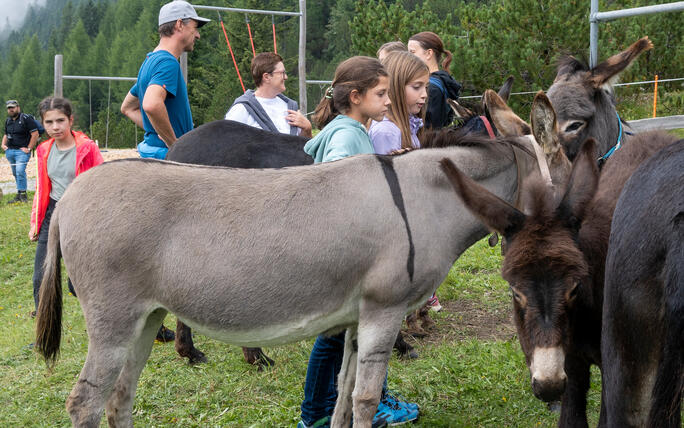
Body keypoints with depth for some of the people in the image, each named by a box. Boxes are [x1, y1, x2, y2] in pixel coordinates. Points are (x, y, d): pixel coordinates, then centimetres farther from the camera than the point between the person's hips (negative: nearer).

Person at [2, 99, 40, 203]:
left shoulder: (26, 119, -7)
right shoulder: (8, 121, 16)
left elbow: (35, 134, -10)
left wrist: (29, 148, -13)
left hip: (22, 151, -7)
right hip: (9, 151, 7)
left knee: (20, 171, -20)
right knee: (15, 173, 10)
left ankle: (23, 194, -13)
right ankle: (19, 195, 16)